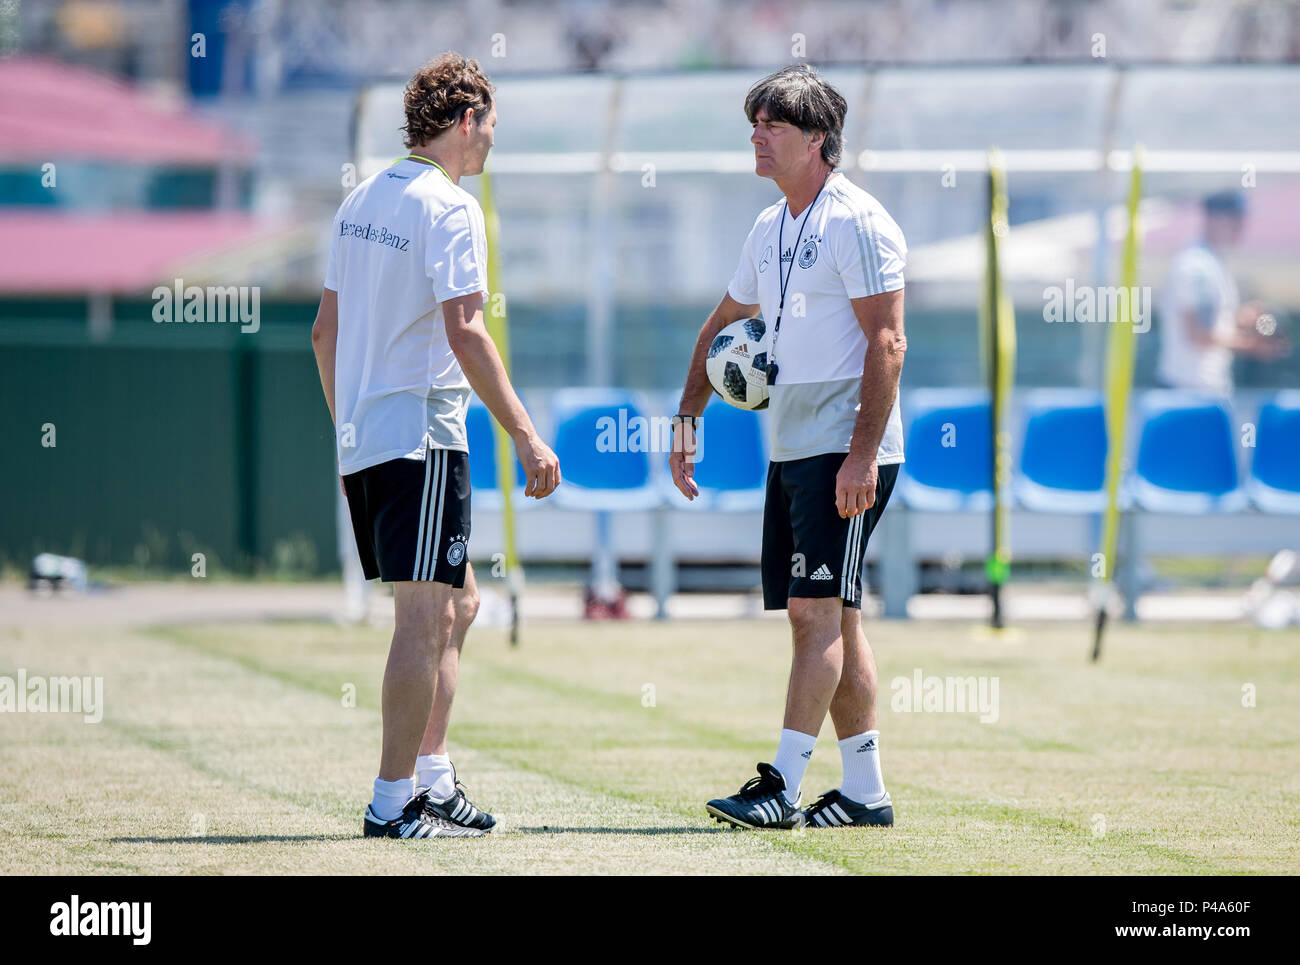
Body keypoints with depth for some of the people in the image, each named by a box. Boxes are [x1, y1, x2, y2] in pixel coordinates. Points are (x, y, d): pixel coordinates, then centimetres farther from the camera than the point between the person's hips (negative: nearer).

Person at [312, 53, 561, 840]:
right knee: (426, 616, -7)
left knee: (459, 603, 17)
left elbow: (326, 330, 18)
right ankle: (394, 801, -8)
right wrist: (527, 436, -16)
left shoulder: (362, 200, 15)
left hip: (361, 440, 9)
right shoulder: (449, 207, -11)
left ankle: (434, 776, 14)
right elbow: (464, 335, -18)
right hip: (423, 435, -9)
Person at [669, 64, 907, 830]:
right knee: (827, 617, 8)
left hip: (847, 448, -9)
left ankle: (783, 787, -15)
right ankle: (865, 790, 12)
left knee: (819, 609, -12)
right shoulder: (770, 229, 16)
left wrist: (863, 454, -22)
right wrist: (687, 421, 19)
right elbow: (724, 326, 28)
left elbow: (887, 343, -16)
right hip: (791, 448, 9)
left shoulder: (857, 222, -11)